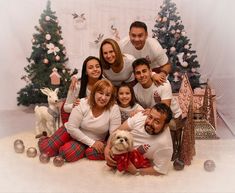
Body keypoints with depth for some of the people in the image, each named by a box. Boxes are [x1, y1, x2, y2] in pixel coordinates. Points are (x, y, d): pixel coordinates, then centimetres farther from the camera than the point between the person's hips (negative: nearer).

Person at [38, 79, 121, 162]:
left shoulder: (114, 109, -19)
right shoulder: (82, 104, -19)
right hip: (71, 132, 1)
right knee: (46, 148, -12)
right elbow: (72, 128, -19)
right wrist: (92, 142, -22)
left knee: (68, 153, -27)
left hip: (94, 141, -1)